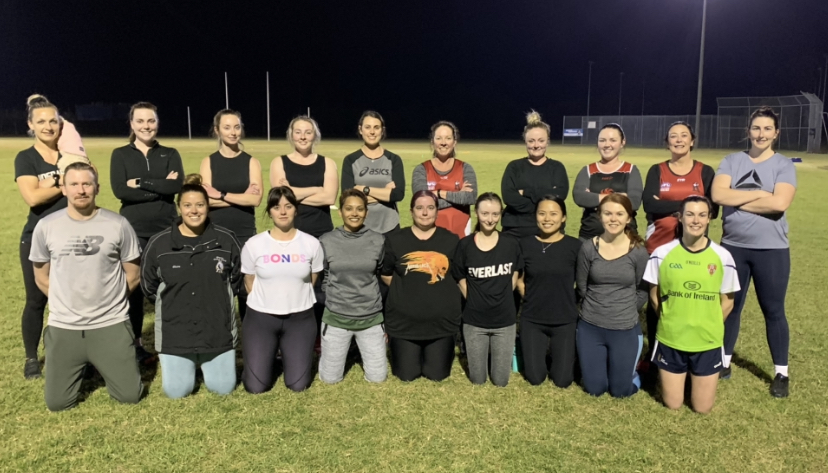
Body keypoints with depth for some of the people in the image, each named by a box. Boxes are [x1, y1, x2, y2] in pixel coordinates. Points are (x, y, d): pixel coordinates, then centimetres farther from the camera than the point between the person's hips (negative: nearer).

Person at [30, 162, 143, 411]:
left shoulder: (118, 225, -7)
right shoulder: (46, 226, -3)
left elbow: (133, 275, 2)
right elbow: (41, 277, 9)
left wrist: (110, 301, 5)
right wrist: (67, 304, 6)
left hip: (111, 324, -1)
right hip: (63, 327, 2)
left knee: (130, 395, 1)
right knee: (57, 403, 4)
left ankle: (104, 365, 32)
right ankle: (81, 367, 35)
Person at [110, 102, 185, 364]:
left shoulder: (170, 154, 7)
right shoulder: (120, 154, 4)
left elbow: (177, 186, -10)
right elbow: (119, 191, -11)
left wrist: (141, 182, -14)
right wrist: (161, 188, -12)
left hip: (167, 229, 1)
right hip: (134, 230, 0)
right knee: (134, 287, 4)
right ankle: (135, 344, 19)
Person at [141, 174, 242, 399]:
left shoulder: (226, 240, -7)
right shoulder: (158, 244, -9)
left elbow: (236, 278, 8)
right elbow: (148, 286, 5)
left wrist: (217, 299, 4)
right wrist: (174, 302, 4)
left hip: (218, 330, 1)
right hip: (174, 332, 0)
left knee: (223, 387, 6)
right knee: (176, 391, 1)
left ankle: (205, 362, 38)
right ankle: (189, 364, 34)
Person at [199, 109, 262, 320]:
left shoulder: (251, 162, 3)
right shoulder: (208, 162, 4)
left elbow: (255, 199, -9)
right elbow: (206, 200, -8)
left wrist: (221, 195, -11)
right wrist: (241, 197, -12)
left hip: (245, 235, 0)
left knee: (246, 288, 5)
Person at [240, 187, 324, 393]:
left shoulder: (311, 244, -5)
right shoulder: (254, 245, -7)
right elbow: (250, 282, 5)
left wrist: (295, 301, 11)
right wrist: (267, 304, 9)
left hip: (300, 318, 1)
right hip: (260, 318, 0)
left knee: (298, 385, 2)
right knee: (256, 386, 0)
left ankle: (289, 354, 33)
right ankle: (267, 354, 31)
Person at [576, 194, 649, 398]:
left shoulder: (638, 251, -11)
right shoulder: (588, 248, -9)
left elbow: (642, 291, 0)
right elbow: (581, 286, 2)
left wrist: (626, 311, 2)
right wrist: (597, 306, 5)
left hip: (625, 329, -1)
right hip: (590, 327, 1)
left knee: (621, 390, 10)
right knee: (594, 389, 13)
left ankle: (630, 369, 41)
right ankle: (602, 362, 42)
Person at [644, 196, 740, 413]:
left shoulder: (723, 257, -8)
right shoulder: (662, 254, -9)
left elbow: (727, 301, 2)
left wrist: (709, 327, -1)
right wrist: (670, 322, 1)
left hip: (708, 343, 0)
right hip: (670, 340, 0)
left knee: (702, 407, 11)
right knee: (672, 404, 11)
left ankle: (696, 376, 40)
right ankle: (675, 377, 41)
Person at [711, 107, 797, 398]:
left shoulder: (784, 165, -3)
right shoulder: (732, 161, 3)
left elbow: (780, 203, -20)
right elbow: (718, 195, -14)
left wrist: (737, 201, -13)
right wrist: (761, 194, -15)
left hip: (771, 250, -2)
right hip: (733, 247, 2)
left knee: (773, 310, 8)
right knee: (730, 306, 13)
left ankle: (781, 373, 22)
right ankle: (724, 362, 29)